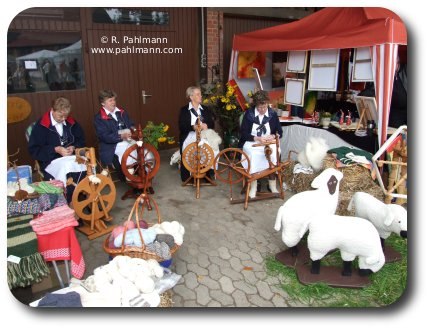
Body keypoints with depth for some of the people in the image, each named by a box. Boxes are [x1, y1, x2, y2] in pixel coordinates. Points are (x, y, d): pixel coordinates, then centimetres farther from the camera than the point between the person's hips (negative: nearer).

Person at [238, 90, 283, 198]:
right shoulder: (249, 114, -2)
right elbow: (243, 133, -7)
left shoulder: (273, 114, 4)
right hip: (251, 142, -2)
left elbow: (279, 132, 7)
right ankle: (253, 186, -26)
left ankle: (272, 184, -17)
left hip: (268, 143, 2)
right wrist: (257, 138, -21)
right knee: (252, 155, -34)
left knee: (273, 153, -30)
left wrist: (273, 136, -16)